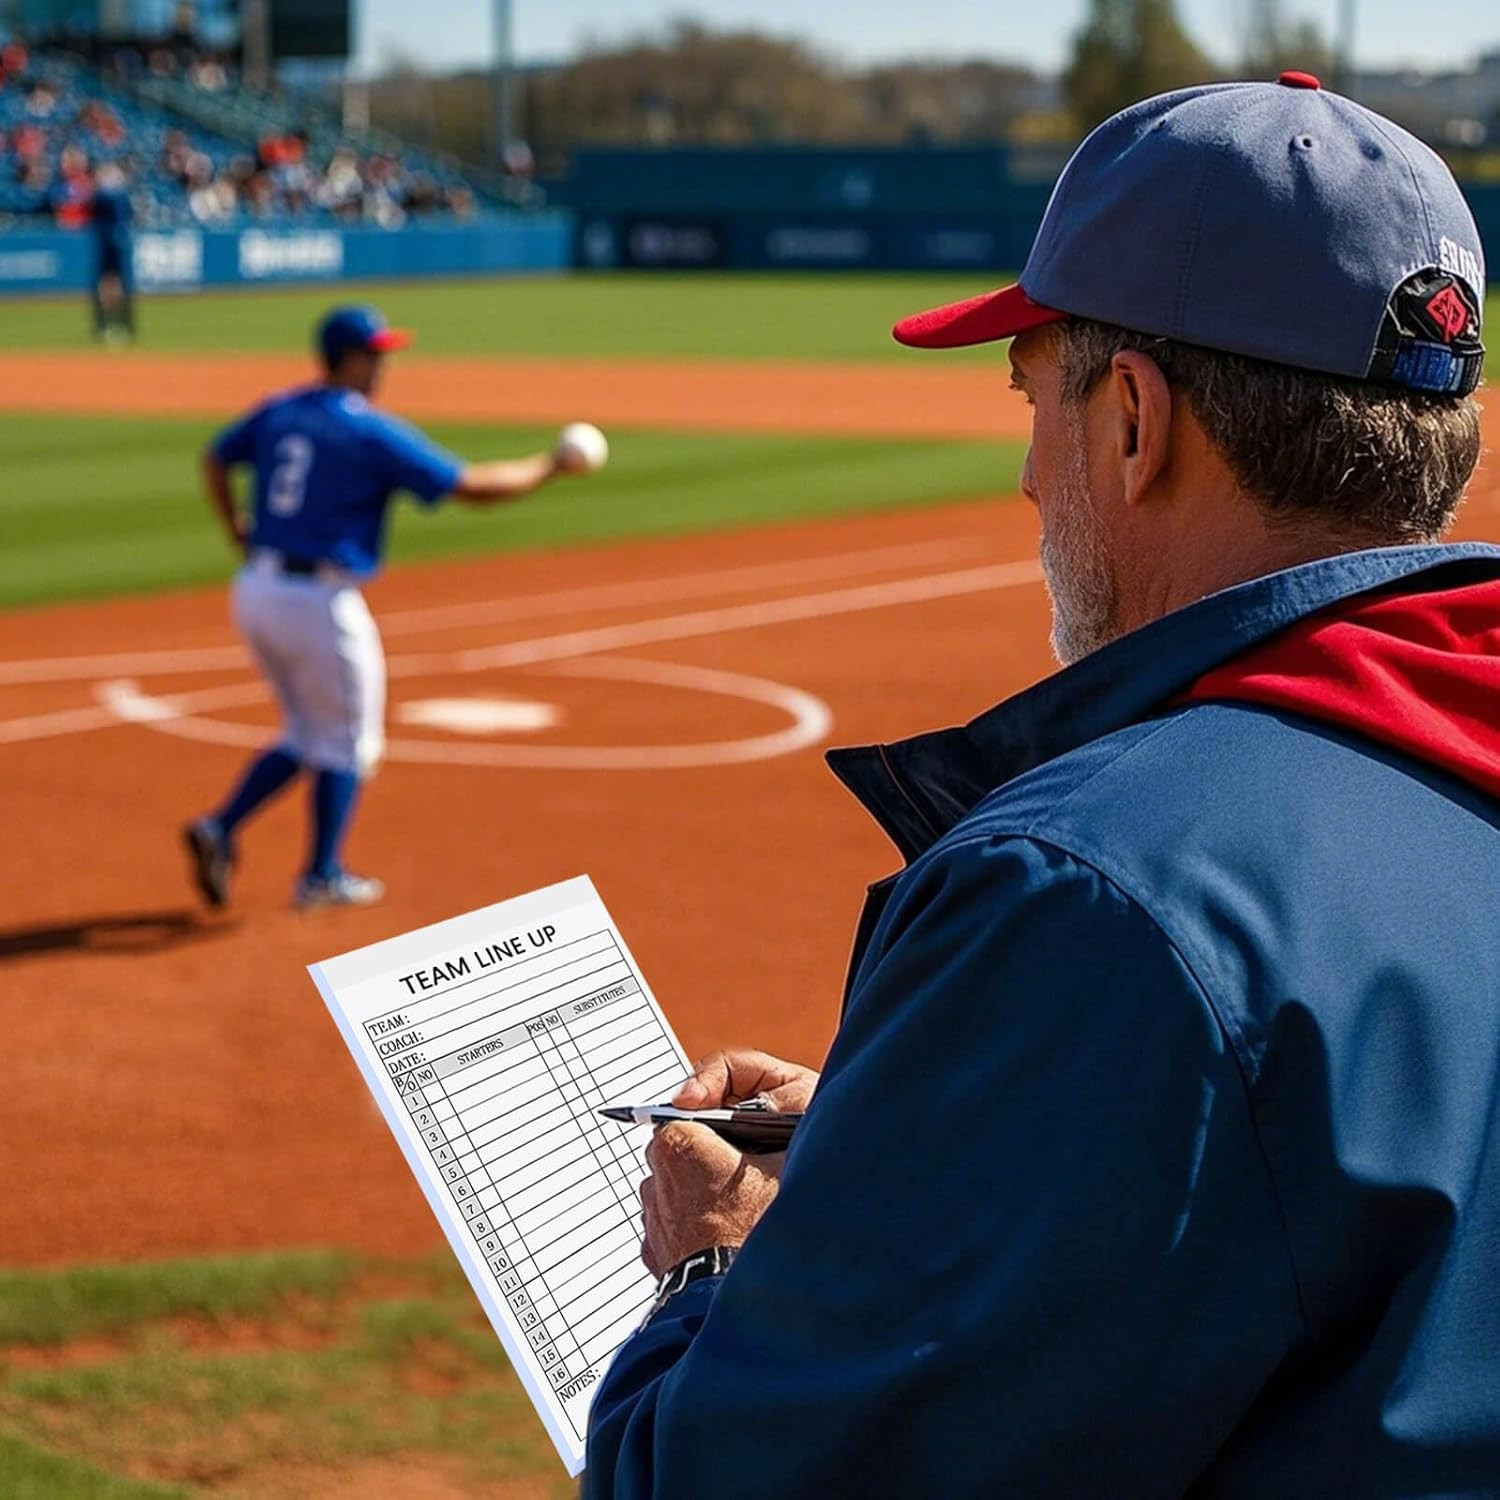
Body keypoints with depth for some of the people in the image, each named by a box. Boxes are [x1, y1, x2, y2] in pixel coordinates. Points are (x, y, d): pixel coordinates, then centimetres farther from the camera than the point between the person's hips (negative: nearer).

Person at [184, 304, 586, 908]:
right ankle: (321, 877, 18)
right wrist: (548, 468, 0)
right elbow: (473, 486, -13)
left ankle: (221, 827, 7)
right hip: (320, 602, -7)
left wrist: (238, 534, 22)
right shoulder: (372, 431, -13)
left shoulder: (278, 411, 8)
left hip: (255, 591, 7)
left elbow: (215, 458, 21)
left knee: (306, 735, 22)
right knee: (347, 741, 12)